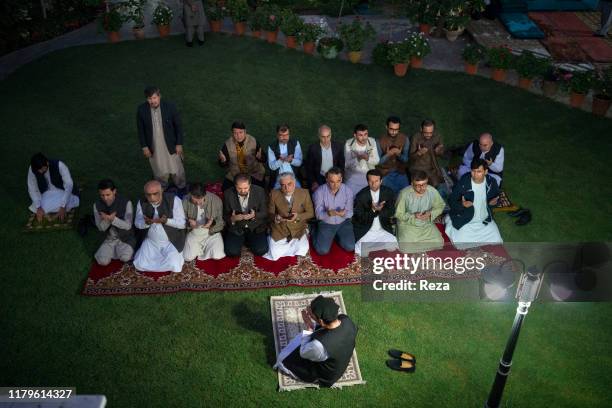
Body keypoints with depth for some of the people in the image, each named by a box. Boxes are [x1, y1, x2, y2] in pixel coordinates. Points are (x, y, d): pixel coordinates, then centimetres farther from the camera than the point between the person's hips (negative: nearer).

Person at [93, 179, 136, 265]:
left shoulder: (126, 203, -21)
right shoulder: (97, 205, -9)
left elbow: (128, 225, -20)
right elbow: (101, 227, -8)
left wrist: (112, 219, -36)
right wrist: (108, 219, -30)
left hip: (126, 238, -3)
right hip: (110, 238, 3)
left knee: (125, 258, -27)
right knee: (102, 261, -18)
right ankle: (115, 250, 12)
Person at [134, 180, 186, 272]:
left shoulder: (174, 200, -20)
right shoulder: (142, 203, -8)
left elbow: (182, 223, -18)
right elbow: (137, 223, -2)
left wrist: (165, 220, -36)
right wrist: (147, 222, -27)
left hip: (171, 241, -3)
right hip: (150, 241, 3)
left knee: (174, 266, -22)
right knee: (140, 265, -11)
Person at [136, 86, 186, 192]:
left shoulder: (170, 107, -18)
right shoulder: (142, 110, -14)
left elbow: (178, 126, -7)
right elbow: (141, 129, -2)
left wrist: (179, 144, -6)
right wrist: (144, 146, -2)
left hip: (170, 145, -1)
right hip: (153, 147, 1)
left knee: (176, 170, 15)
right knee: (159, 171, 18)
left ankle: (181, 187, 41)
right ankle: (162, 188, 44)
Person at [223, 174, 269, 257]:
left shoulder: (260, 191, -12)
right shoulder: (228, 194, -11)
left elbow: (264, 213, -6)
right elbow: (225, 215, -3)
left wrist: (254, 215, -28)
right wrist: (232, 219, -27)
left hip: (255, 227, 0)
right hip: (236, 228, 0)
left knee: (261, 250, -18)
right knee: (232, 252, -19)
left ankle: (247, 241, 16)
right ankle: (242, 241, 16)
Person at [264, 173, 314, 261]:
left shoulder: (304, 193, -6)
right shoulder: (274, 194, -6)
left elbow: (310, 213, 0)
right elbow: (269, 213, 1)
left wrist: (298, 216, -20)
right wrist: (276, 218, -24)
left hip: (298, 229, 0)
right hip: (279, 229, 0)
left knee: (301, 252, -20)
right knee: (274, 255, -15)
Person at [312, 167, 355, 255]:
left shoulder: (348, 190, -11)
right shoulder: (319, 192, -16)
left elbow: (350, 212, -9)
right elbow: (318, 214, -17)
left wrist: (344, 213, -34)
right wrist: (329, 213, -39)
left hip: (343, 222, 2)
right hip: (326, 223, -2)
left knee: (350, 247, -12)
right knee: (322, 250, -16)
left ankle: (337, 235, 18)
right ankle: (317, 234, 17)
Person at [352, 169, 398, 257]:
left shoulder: (389, 192, -4)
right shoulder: (361, 196, -12)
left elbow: (390, 212, -4)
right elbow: (359, 218, -12)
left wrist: (380, 209, -26)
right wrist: (373, 210, -30)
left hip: (383, 230, 3)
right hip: (365, 231, -3)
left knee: (393, 246, -18)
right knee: (360, 250, -24)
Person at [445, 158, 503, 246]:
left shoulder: (492, 182, -8)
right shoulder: (463, 183, -17)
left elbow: (497, 197, 12)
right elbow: (451, 202, -9)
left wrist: (494, 202, -12)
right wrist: (462, 204, -29)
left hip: (485, 221, 4)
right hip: (465, 222, -3)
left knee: (497, 243, -8)